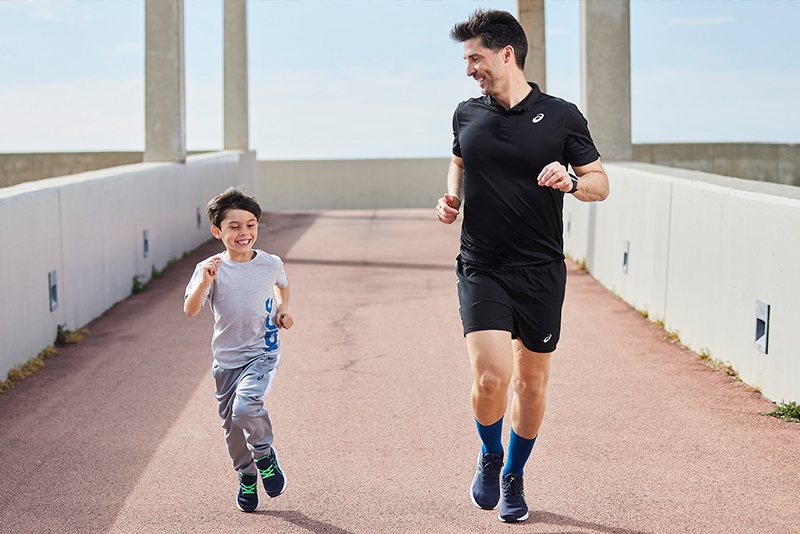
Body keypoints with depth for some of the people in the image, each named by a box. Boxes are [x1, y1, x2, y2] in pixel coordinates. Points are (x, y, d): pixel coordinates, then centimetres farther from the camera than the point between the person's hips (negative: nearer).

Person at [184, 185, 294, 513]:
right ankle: (246, 476, 37)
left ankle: (264, 453, 3)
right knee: (232, 424, 11)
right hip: (226, 359, 2)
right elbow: (190, 311, -23)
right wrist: (205, 282, -39)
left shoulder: (270, 264, -5)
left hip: (262, 354, -1)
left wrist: (283, 310, 4)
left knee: (245, 406, -26)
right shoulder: (210, 269, -10)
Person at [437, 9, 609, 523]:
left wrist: (571, 182, -17)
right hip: (482, 269, 0)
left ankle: (514, 477, 31)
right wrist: (452, 198, 5)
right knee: (491, 375, -16)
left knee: (532, 381, 8)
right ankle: (489, 455, 14)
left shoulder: (561, 116, -2)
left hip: (542, 271, 0)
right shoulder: (467, 114, 6)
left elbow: (601, 182, 5)